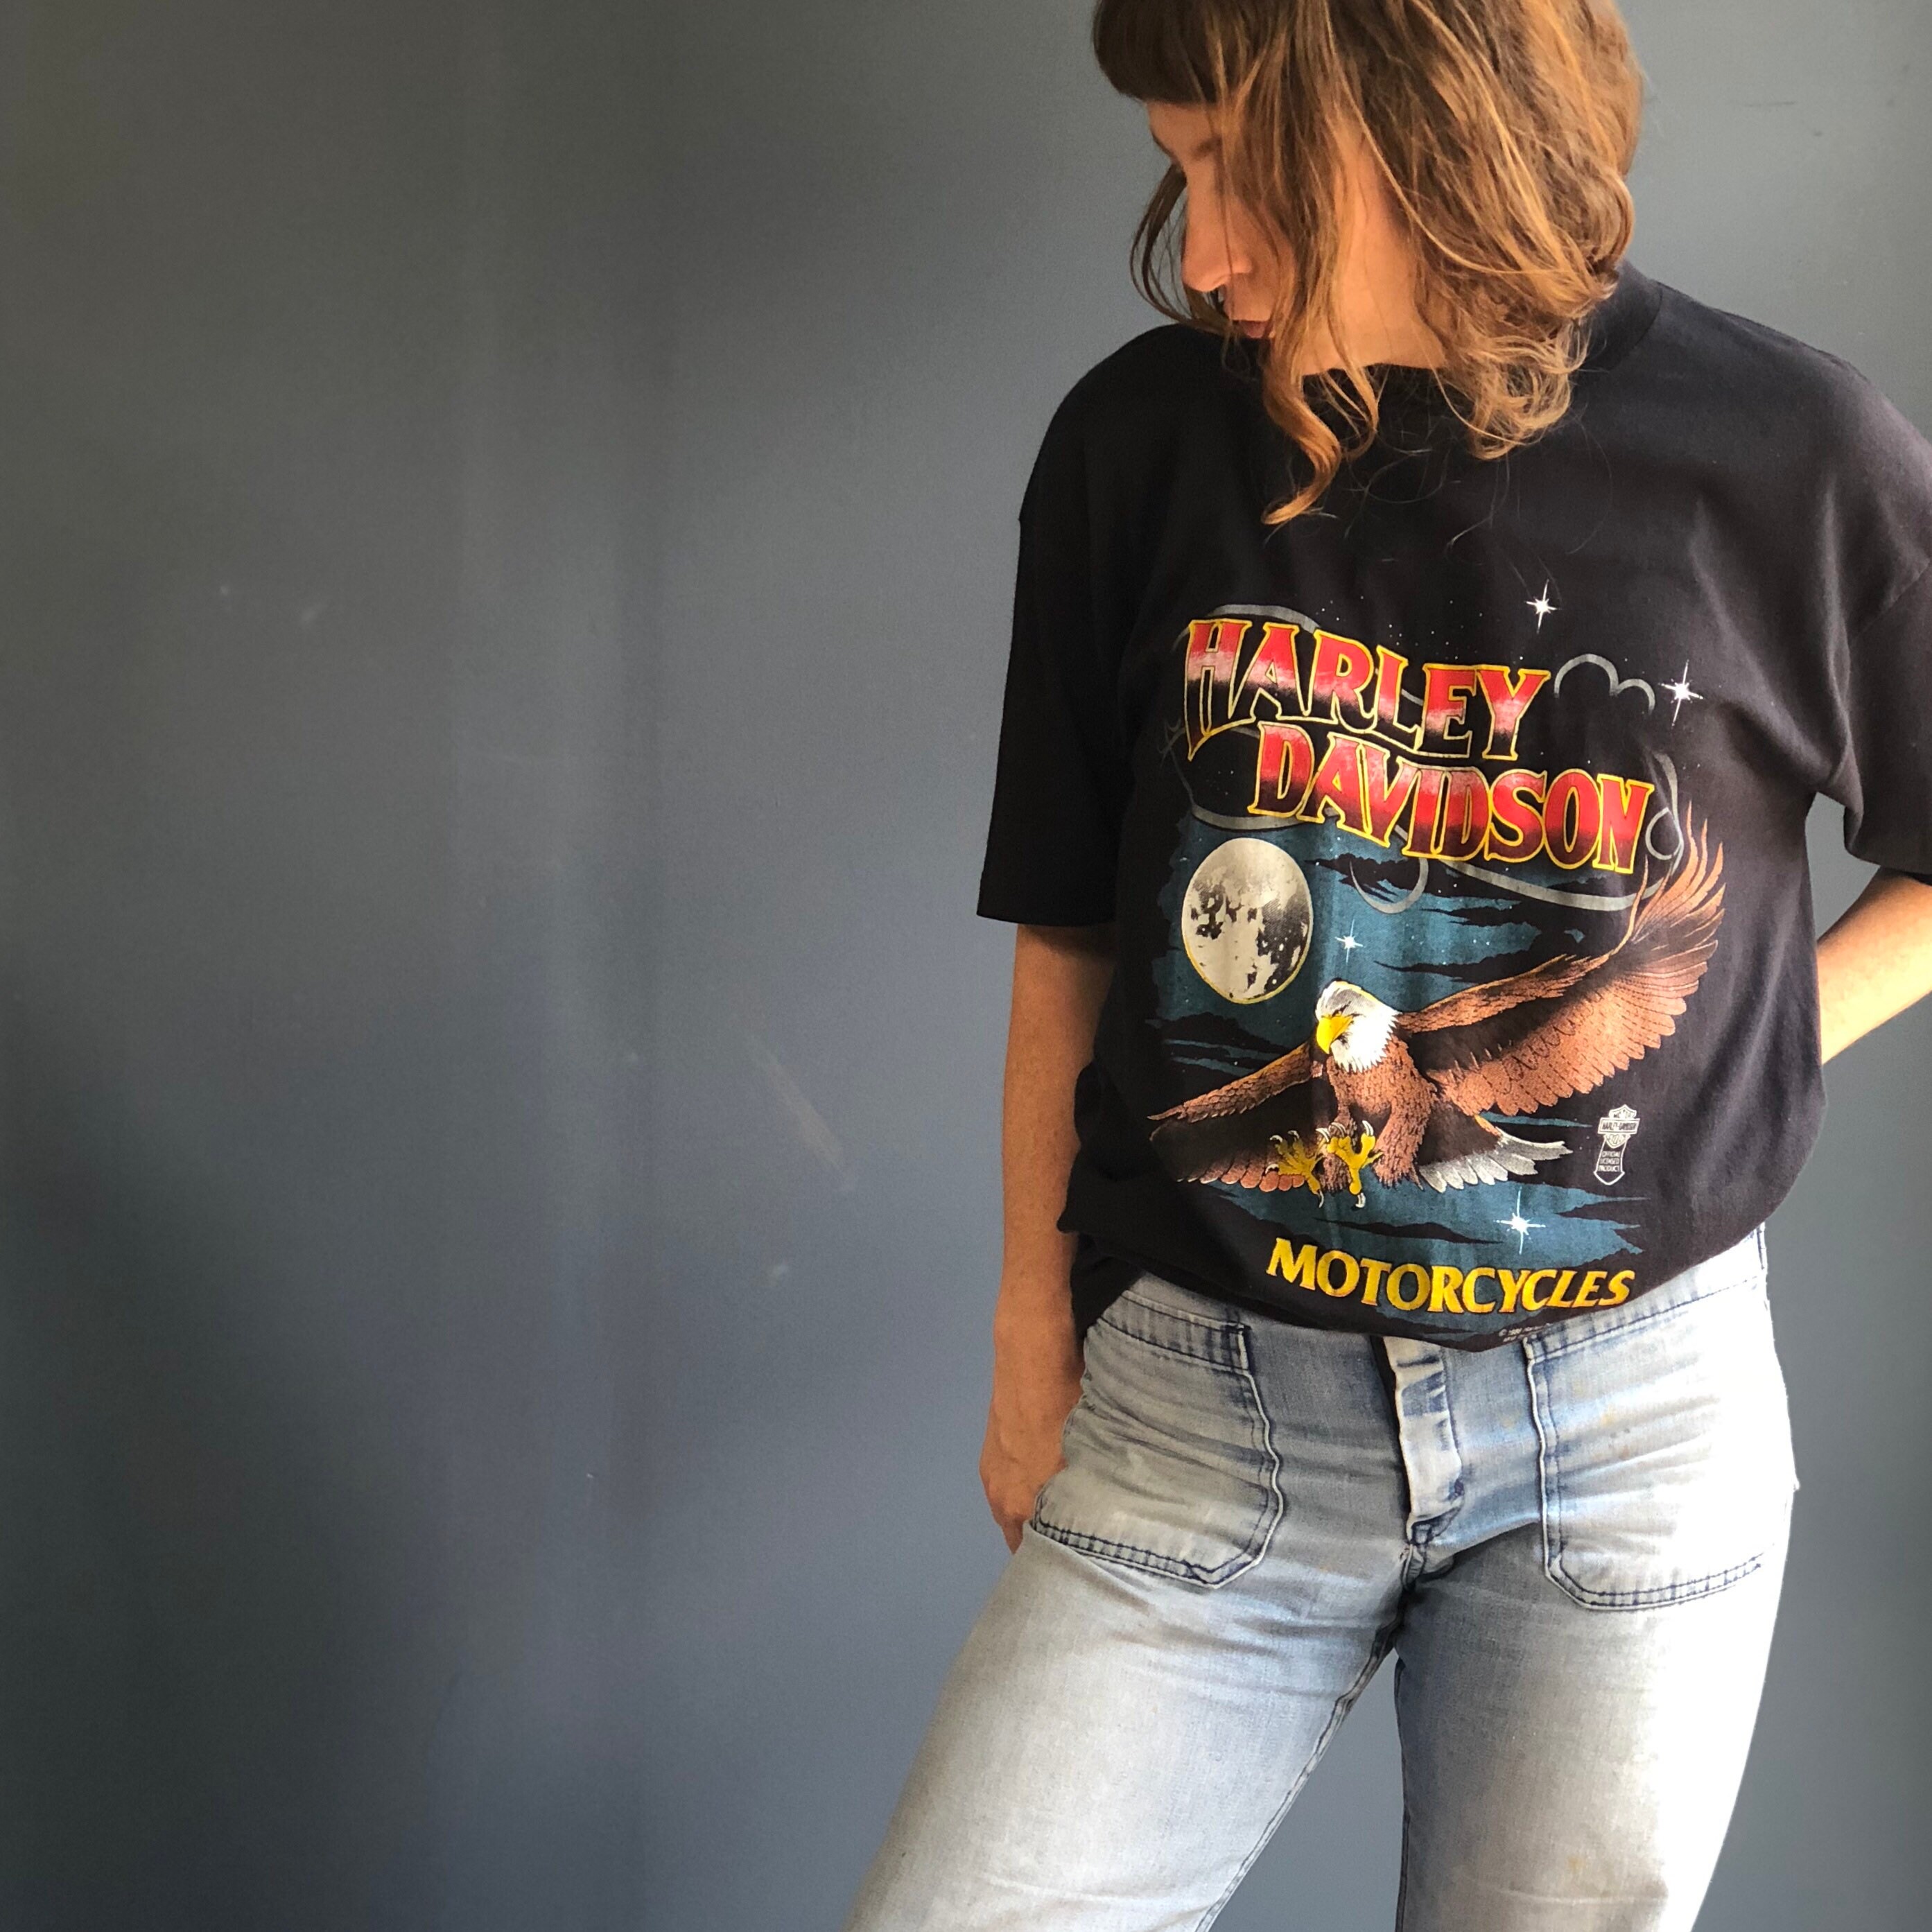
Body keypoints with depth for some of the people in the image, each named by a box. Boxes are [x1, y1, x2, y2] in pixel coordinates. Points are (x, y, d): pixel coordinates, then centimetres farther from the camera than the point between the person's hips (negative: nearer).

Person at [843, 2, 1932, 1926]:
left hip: (1634, 1421, 0)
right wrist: (1035, 1323, 9)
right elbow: (1070, 932, 7)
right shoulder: (1141, 446, -2)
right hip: (1200, 1406, 1)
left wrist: (1757, 1044, -1)